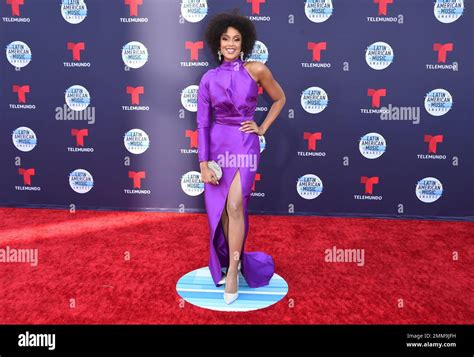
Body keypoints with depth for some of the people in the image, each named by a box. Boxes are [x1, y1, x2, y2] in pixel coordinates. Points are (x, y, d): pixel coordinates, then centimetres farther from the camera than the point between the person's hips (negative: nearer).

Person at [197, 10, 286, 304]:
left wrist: (262, 129, 4)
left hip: (244, 144, -3)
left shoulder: (256, 70, -2)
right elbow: (202, 123, 1)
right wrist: (203, 162, -5)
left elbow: (280, 99, 12)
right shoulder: (209, 79, 3)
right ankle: (229, 262, 27)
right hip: (217, 145, 3)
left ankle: (232, 271, -1)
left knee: (235, 206, -16)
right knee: (220, 209, 7)